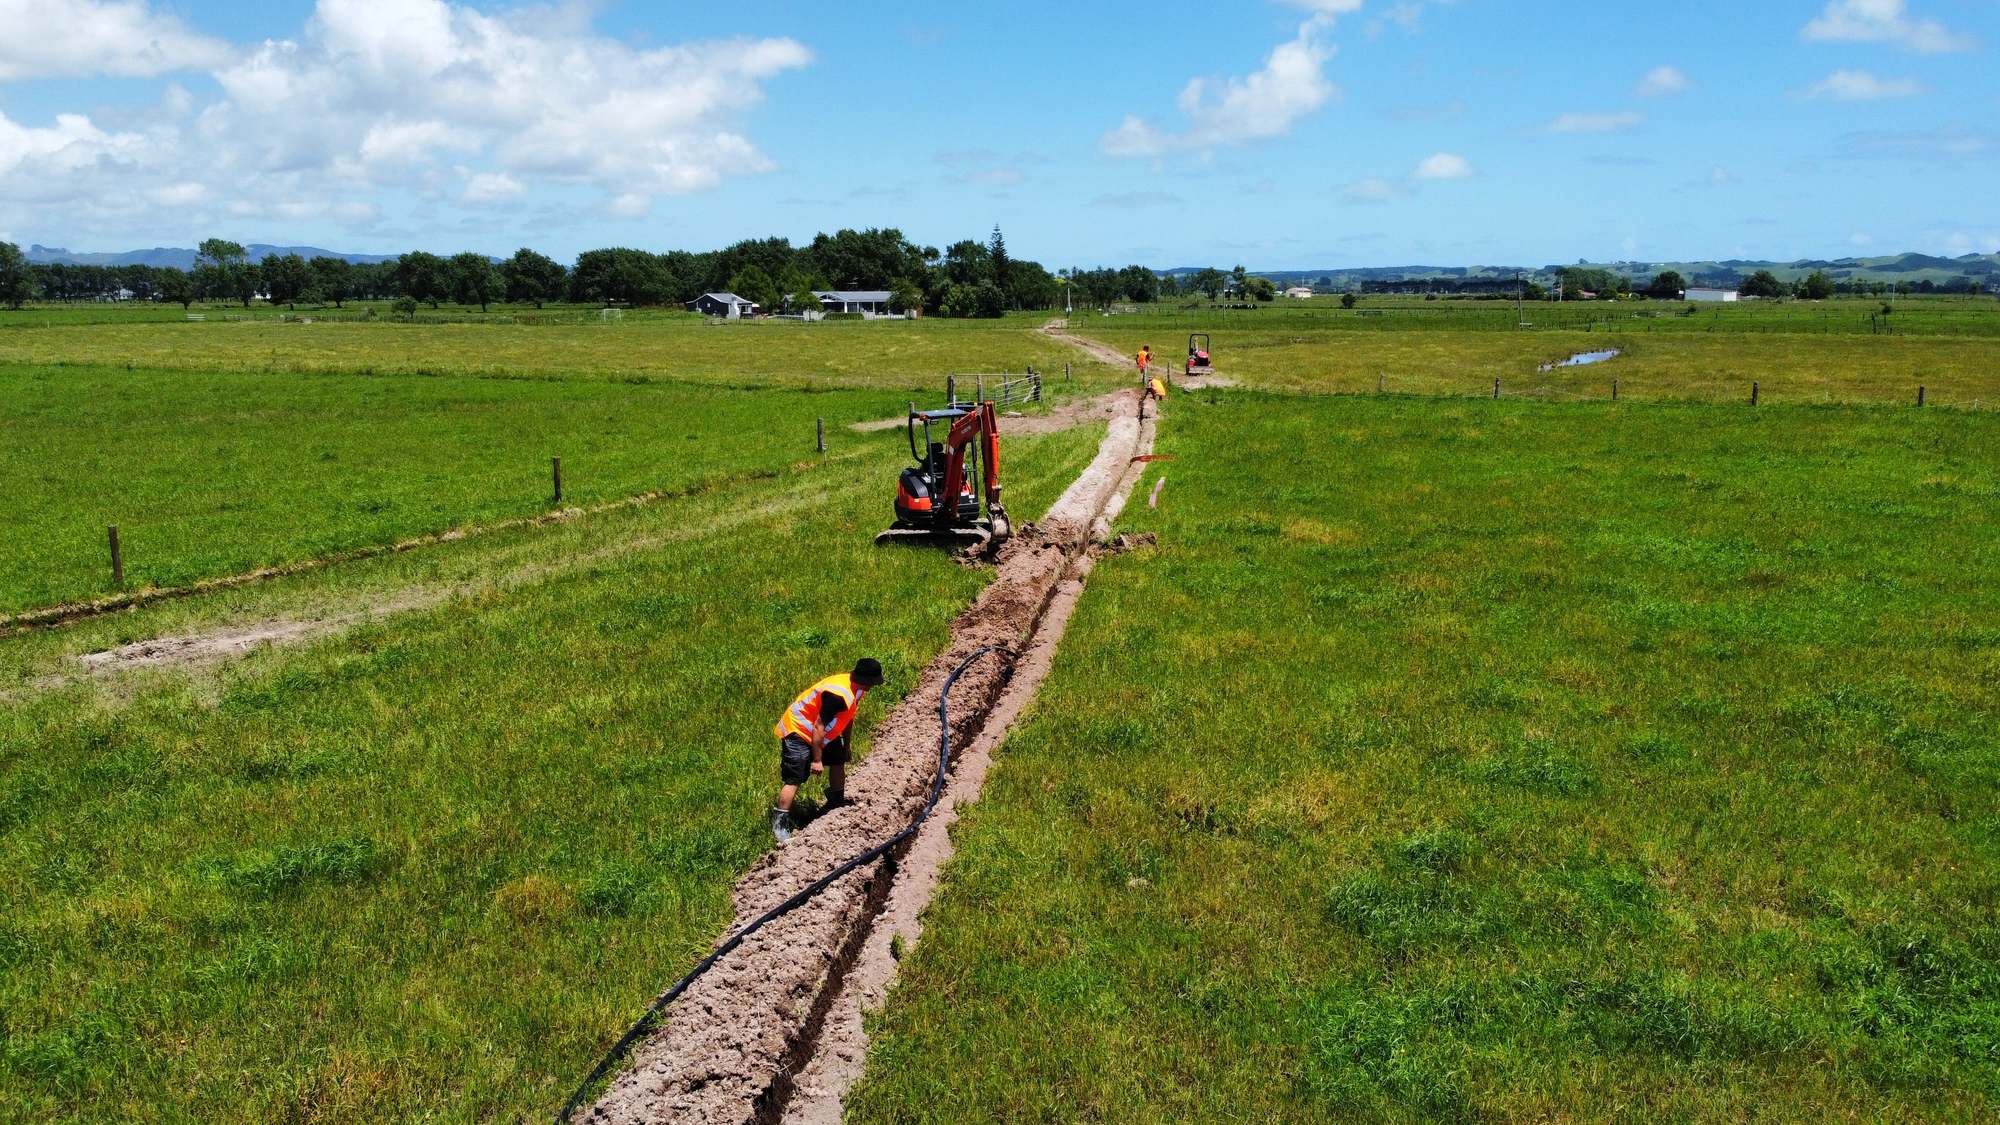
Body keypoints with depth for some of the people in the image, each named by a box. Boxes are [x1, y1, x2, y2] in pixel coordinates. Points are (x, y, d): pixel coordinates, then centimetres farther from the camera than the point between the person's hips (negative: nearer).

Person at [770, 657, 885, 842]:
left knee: (839, 761, 19)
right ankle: (779, 824, -6)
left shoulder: (855, 688, -5)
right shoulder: (837, 695, -34)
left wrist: (846, 745, 23)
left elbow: (847, 718, 13)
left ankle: (837, 802, 40)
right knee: (794, 780, -12)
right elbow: (819, 727, -28)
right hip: (798, 730, -10)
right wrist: (817, 760, -21)